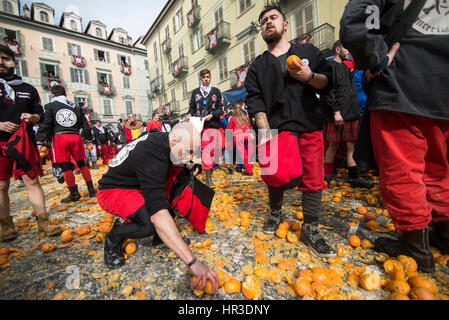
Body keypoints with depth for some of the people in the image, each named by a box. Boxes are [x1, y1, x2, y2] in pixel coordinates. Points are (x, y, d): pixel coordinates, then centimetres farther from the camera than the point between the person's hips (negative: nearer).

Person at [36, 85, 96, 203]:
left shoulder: (50, 106, 6)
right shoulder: (76, 107, 16)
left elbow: (45, 125, -2)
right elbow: (86, 126, 14)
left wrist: (40, 142, -1)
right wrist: (90, 140, 21)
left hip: (60, 138, -3)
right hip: (76, 137, 3)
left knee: (66, 168, 1)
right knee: (82, 164, 11)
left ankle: (74, 194, 7)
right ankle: (91, 190, 13)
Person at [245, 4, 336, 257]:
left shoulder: (309, 51, 16)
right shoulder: (258, 65, 14)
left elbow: (328, 81, 15)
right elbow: (255, 100, 2)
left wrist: (310, 77, -7)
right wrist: (264, 129, -12)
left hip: (310, 127, 1)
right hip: (277, 128, 0)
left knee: (313, 179, 0)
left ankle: (310, 230, 15)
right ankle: (276, 213, 29)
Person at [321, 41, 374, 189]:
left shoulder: (346, 68, 26)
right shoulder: (330, 67, -1)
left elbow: (351, 92, 27)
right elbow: (326, 91, -14)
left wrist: (355, 114, 20)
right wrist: (336, 111, -20)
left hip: (350, 115, 8)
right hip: (337, 116, -8)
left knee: (350, 146, 4)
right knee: (333, 146, -1)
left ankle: (354, 178, 8)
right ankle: (328, 175, 13)